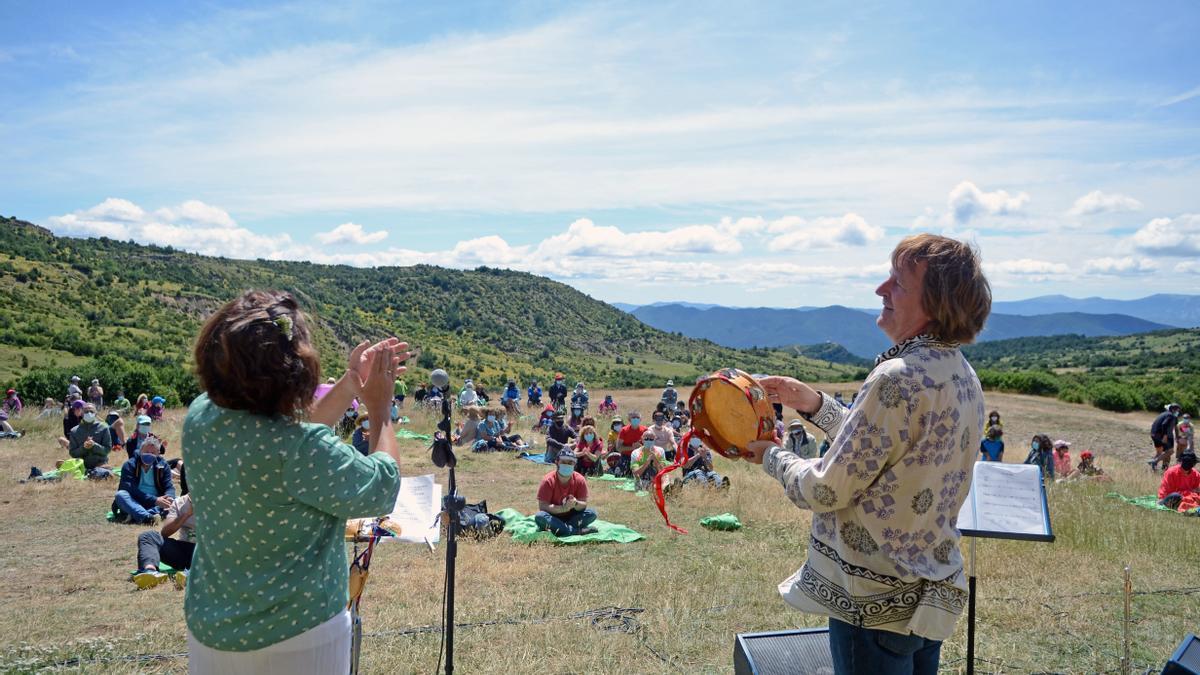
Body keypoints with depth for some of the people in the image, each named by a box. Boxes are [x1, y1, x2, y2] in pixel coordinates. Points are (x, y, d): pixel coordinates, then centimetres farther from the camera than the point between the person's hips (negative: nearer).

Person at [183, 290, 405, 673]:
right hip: (296, 635, -6)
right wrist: (380, 410, -4)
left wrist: (351, 384, 6)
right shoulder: (303, 449, -30)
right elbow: (382, 490, -15)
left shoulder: (201, 416, -9)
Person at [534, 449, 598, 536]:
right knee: (539, 516, -35)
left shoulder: (580, 480, -9)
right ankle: (576, 531, -32)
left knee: (592, 513, -21)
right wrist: (563, 508, -33)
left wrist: (575, 504, -31)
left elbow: (584, 505, -7)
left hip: (571, 516, 2)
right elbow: (542, 506, -20)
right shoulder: (548, 480, -16)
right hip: (553, 517, -2)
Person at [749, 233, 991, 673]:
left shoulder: (898, 379, -26)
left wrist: (771, 457, -3)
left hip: (875, 605, -9)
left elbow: (826, 491, -20)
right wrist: (814, 403, 12)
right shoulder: (962, 376, 3)